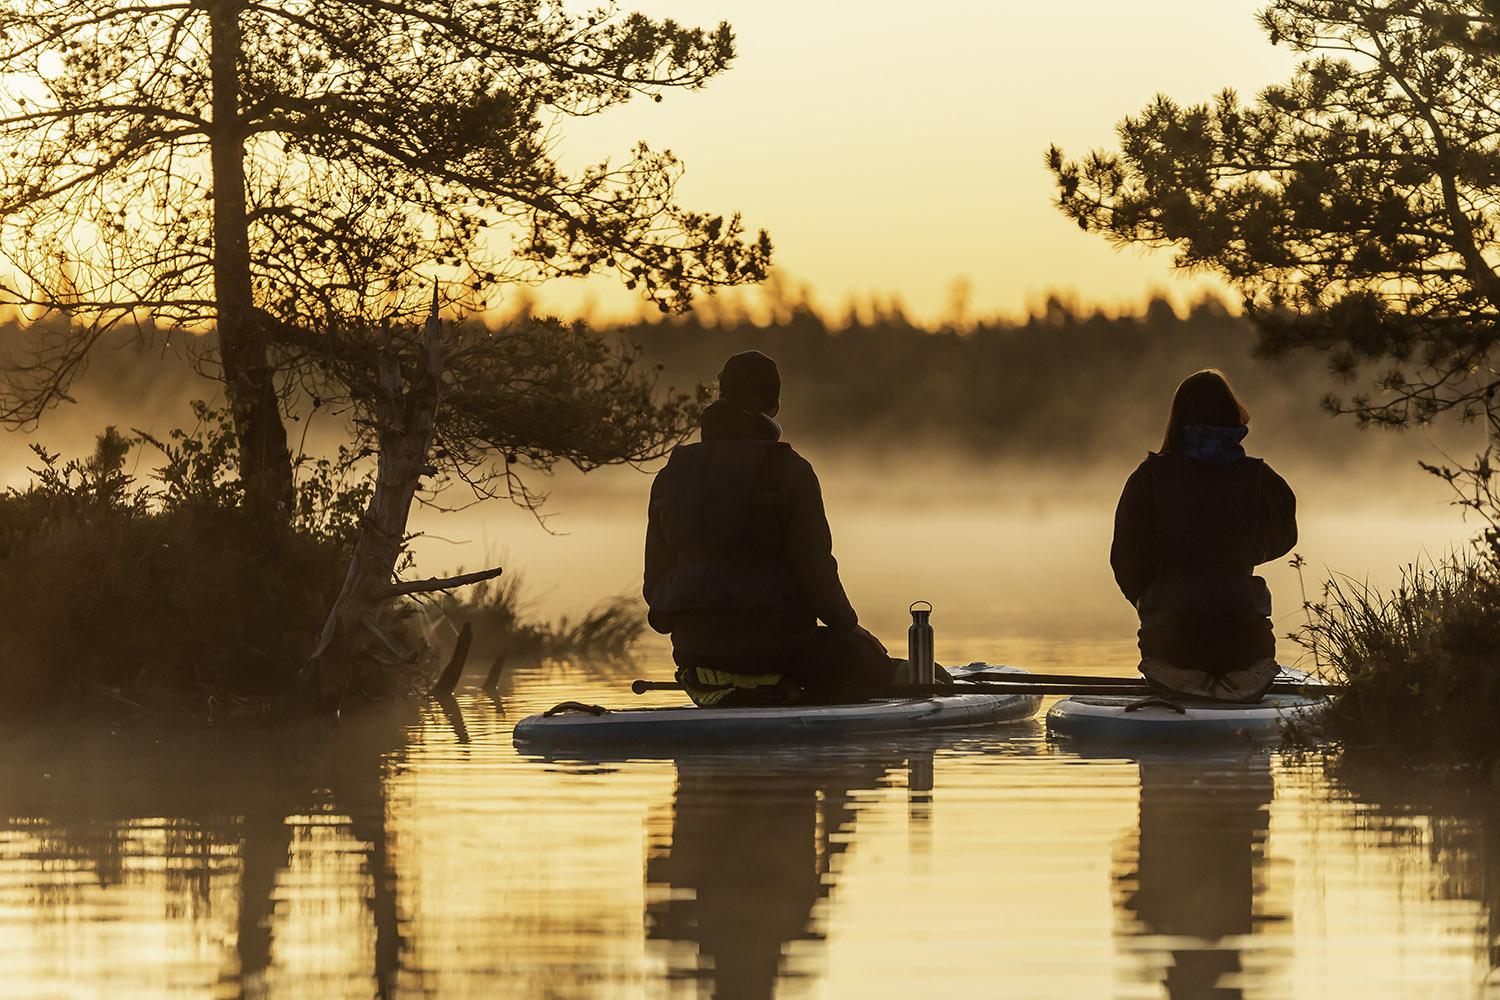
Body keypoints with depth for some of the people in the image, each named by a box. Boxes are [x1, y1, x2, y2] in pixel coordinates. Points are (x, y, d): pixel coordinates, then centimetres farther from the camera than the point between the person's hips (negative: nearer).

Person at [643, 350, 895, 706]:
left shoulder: (670, 476, 7)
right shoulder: (788, 470, -9)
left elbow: (655, 583, 10)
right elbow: (814, 570, -11)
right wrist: (846, 623, 8)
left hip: (694, 650, 6)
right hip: (771, 647, -6)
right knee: (865, 657, 18)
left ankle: (721, 696, 8)